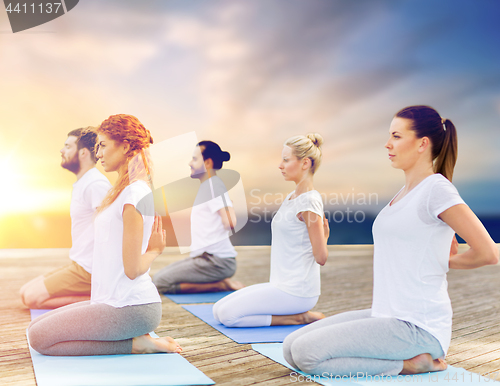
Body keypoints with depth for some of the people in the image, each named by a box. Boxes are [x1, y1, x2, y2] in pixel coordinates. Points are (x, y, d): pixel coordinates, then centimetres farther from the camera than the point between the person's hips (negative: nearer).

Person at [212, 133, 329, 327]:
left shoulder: (309, 202, -17)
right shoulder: (293, 197, 13)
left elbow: (321, 257, -15)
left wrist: (324, 237, -1)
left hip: (296, 292, -10)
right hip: (282, 285, 10)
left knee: (227, 314, -13)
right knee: (218, 309, 8)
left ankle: (298, 317, -5)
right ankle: (298, 312, 7)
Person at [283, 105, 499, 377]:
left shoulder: (437, 189, -13)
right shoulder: (407, 191, 15)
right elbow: (452, 250, 26)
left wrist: (440, 263, 0)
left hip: (418, 328, -9)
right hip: (386, 315, 9)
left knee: (306, 352, -19)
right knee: (291, 347, 3)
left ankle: (409, 364, -5)